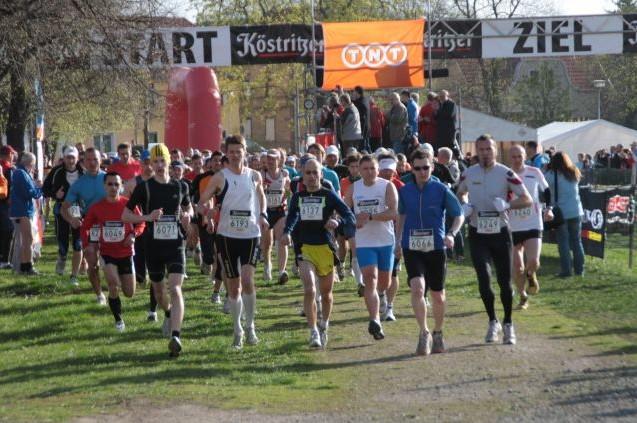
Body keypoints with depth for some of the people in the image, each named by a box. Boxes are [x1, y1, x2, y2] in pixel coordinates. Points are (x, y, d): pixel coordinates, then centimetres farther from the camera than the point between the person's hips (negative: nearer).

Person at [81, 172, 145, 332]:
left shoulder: (128, 204, -9)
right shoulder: (96, 207, -6)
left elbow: (141, 224, 1)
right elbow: (85, 227, 7)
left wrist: (133, 234, -19)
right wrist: (86, 244, -7)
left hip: (125, 254, 1)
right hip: (107, 253, -1)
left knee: (129, 293, 6)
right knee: (113, 284, -22)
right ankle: (118, 320, -3)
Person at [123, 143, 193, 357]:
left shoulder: (180, 186, 4)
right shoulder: (144, 188, -3)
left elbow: (188, 207, 23)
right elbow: (125, 215, -1)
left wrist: (187, 215, -2)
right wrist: (147, 217, -18)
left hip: (175, 245, -1)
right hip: (153, 246, 1)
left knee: (175, 289, -17)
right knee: (158, 289, 16)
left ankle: (176, 336, -25)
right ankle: (169, 314, 49)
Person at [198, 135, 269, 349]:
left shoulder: (255, 176, 5)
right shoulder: (220, 177, -2)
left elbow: (261, 197, 22)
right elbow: (202, 201, -1)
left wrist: (263, 215, 6)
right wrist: (209, 218, -20)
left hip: (251, 235, 0)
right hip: (227, 235, 0)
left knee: (247, 279, -17)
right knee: (233, 285, 5)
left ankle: (250, 326, -3)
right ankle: (238, 330, 18)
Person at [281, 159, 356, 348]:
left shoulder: (329, 195, -2)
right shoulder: (297, 197, 7)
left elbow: (349, 215, -7)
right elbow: (292, 217, 20)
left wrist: (338, 222, -28)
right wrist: (287, 232, 1)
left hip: (325, 247, -1)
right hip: (305, 248, 1)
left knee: (326, 292, 13)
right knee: (309, 290, -17)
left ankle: (323, 326, 37)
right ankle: (313, 332, -13)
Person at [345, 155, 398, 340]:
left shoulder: (387, 187, -5)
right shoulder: (353, 189, 5)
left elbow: (394, 212, -16)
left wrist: (370, 217, -23)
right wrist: (353, 221, -11)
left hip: (386, 241, 0)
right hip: (364, 242, 0)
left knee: (384, 283, 12)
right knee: (370, 279, -15)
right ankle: (375, 321, -23)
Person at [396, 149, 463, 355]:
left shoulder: (441, 189, -4)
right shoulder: (405, 191, 4)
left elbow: (459, 215, 2)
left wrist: (451, 234, -15)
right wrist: (398, 241, 19)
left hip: (436, 247, -1)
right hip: (412, 248, 1)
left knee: (437, 294, 10)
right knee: (417, 288, -19)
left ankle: (438, 334, 30)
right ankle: (424, 333, -10)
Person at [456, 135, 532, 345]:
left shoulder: (505, 173, -7)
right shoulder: (468, 174, 2)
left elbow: (527, 200, -7)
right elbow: (460, 194, 22)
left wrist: (507, 205, -24)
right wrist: (464, 206, 0)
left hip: (500, 233, -1)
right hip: (477, 235, 1)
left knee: (504, 280, 3)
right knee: (484, 277, -11)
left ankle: (508, 324, 19)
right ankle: (492, 322, 7)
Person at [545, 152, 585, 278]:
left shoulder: (552, 175, -10)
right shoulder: (574, 174, 5)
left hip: (560, 212, -4)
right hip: (576, 211, 4)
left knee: (563, 242, 1)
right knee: (577, 241, 12)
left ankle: (566, 270, -3)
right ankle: (579, 269, 15)